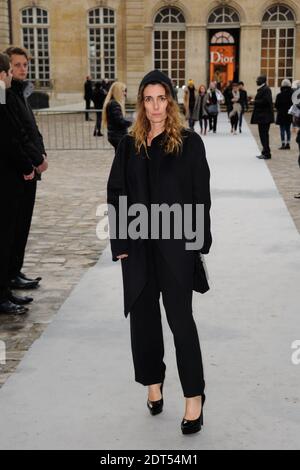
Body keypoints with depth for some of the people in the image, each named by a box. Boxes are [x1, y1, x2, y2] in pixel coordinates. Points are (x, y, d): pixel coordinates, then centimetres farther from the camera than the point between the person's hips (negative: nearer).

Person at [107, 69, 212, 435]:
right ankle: (153, 381, 30)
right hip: (138, 245, 3)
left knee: (179, 316, -1)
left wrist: (199, 241, -7)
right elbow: (116, 195, 5)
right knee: (143, 313, 11)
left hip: (176, 244, -3)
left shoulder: (189, 143, -3)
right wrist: (120, 243, -1)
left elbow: (201, 196, -3)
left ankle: (194, 395, 10)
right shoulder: (129, 145, 5)